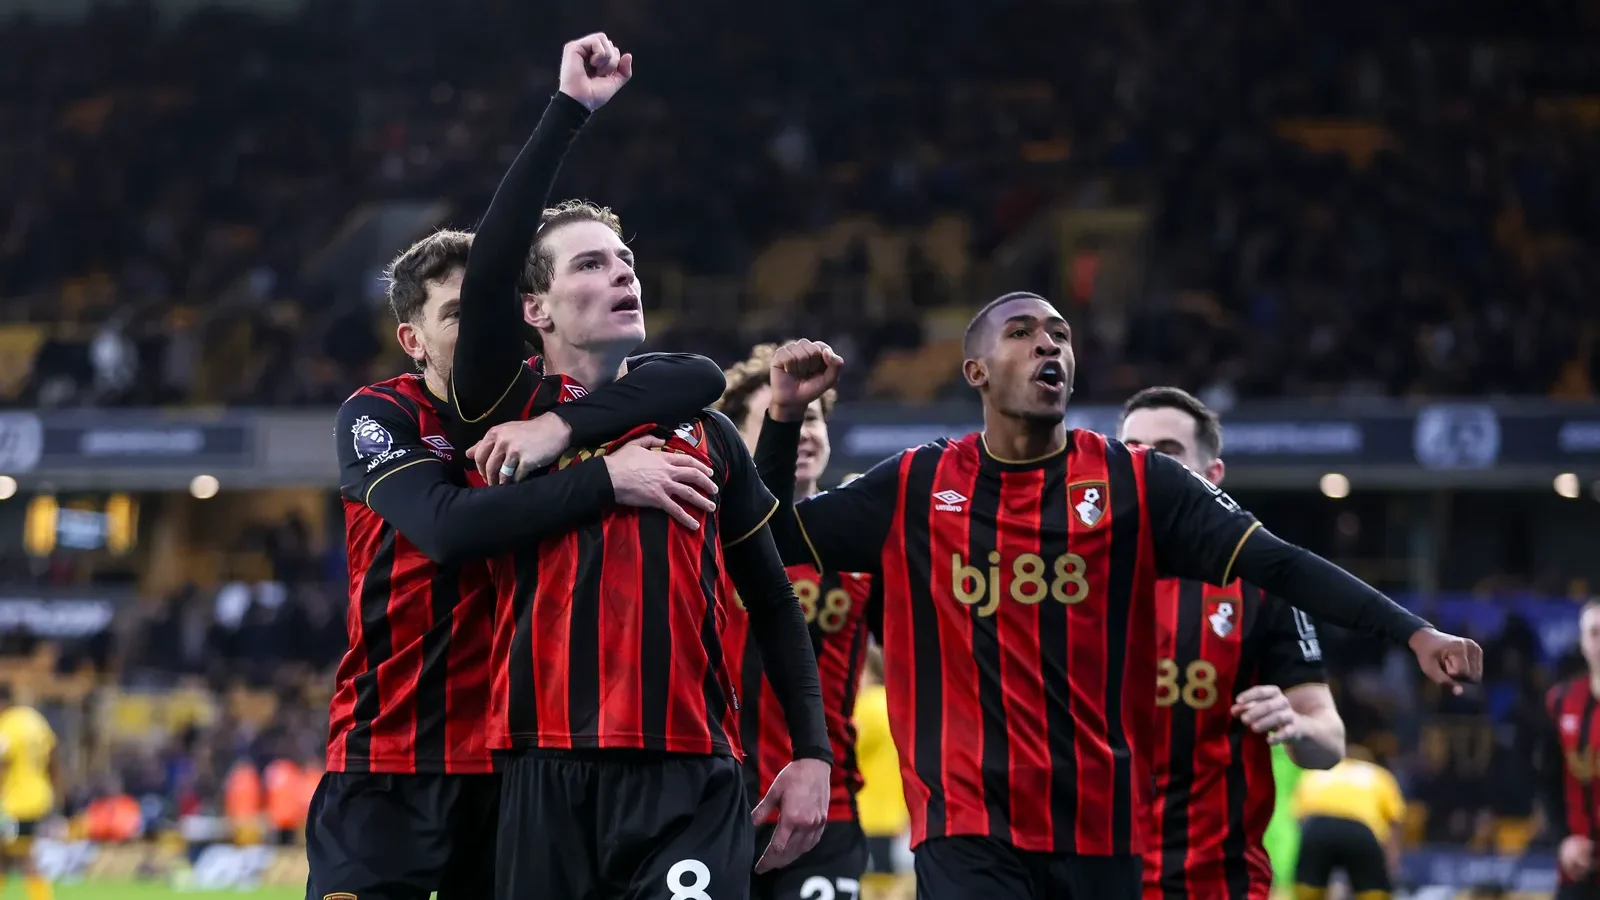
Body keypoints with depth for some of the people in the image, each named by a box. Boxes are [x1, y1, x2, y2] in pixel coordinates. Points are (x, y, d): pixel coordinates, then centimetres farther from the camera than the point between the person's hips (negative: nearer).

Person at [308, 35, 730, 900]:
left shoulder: (546, 403, 6)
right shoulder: (377, 418, -3)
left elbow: (699, 378, -7)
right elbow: (448, 526, -22)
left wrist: (560, 427, -20)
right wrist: (605, 479, -25)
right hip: (390, 763, -3)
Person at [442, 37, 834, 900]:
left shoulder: (705, 431, 16)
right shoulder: (510, 414, 7)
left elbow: (772, 602, 18)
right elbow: (488, 272, -9)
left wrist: (811, 753, 7)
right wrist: (570, 108, -10)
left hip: (690, 785, 1)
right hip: (548, 784, -1)